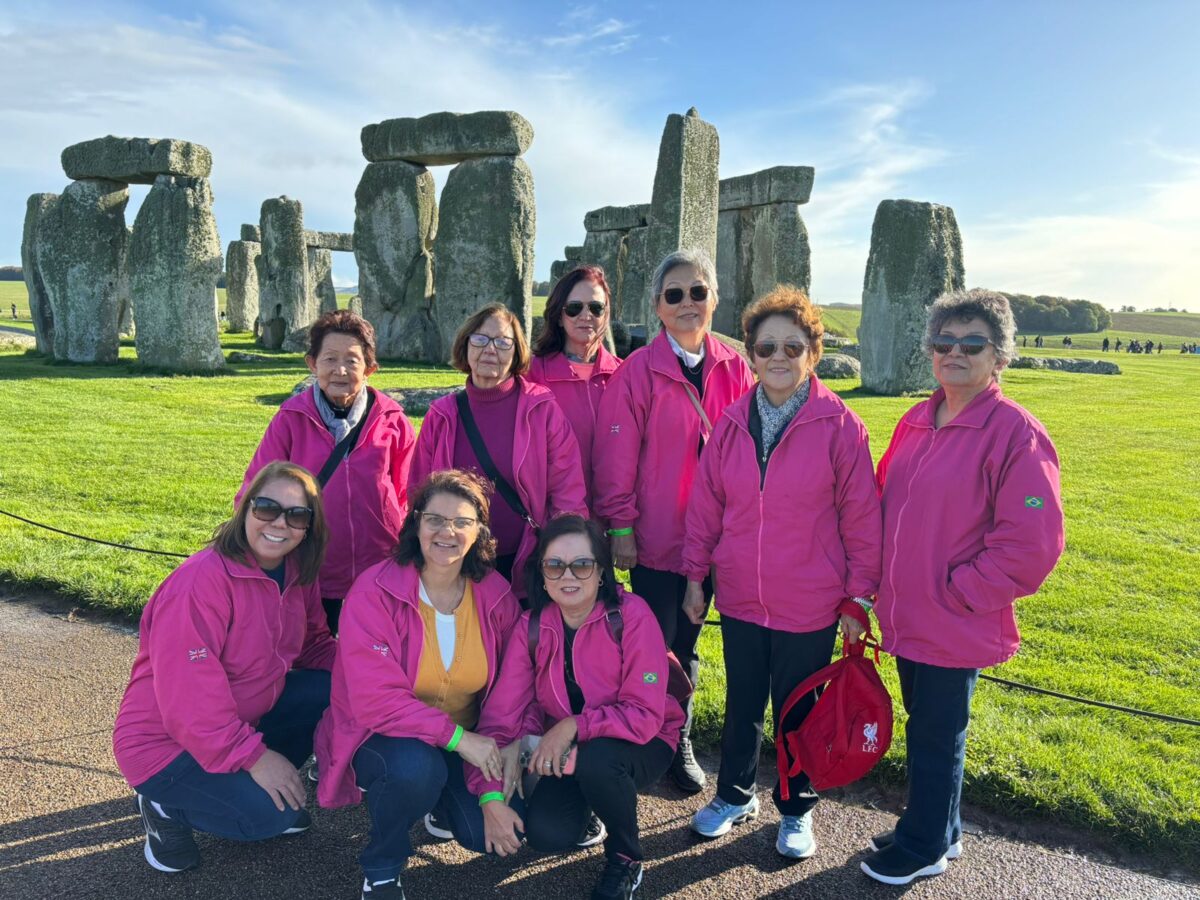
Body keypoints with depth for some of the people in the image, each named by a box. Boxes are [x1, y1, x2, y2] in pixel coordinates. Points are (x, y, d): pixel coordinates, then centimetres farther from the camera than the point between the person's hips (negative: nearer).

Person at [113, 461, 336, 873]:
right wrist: (254, 756, -27)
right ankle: (169, 806, 5)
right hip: (167, 743, -7)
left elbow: (314, 643, 6)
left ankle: (268, 790, 9)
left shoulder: (298, 572, -3)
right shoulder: (203, 580, -28)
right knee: (274, 813, -22)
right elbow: (187, 694, -29)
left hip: (246, 719, 8)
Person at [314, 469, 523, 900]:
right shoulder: (375, 591, -20)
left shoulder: (496, 594, -9)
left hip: (467, 742, 4)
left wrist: (497, 767, -13)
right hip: (381, 735, -4)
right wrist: (456, 736, -32)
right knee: (416, 768, -36)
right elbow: (374, 699, -25)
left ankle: (439, 797, 22)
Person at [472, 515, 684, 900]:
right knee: (545, 833, -21)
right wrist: (491, 796, -24)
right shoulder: (532, 626, -11)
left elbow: (645, 715, -24)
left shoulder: (632, 615, -23)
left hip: (641, 744, -3)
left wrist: (574, 726, -30)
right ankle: (587, 817, 18)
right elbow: (502, 712, -14)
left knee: (596, 759, -35)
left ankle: (626, 859, -4)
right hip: (570, 753, 3)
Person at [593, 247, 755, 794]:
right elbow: (616, 457, -9)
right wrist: (620, 527, -10)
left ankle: (679, 743, 36)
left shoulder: (733, 368, 2)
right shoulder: (639, 371, -9)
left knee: (685, 647, 18)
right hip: (655, 540, -3)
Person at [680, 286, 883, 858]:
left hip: (810, 605, -3)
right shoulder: (732, 423, -1)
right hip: (740, 597, 3)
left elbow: (861, 518, -8)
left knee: (797, 709, 15)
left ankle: (797, 810, 38)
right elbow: (705, 504, 4)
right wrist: (695, 575, 4)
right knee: (741, 703, 19)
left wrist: (858, 597, -6)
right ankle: (735, 795, 42)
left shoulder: (840, 426, -11)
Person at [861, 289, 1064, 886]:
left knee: (935, 739, 10)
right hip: (906, 616, 7)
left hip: (955, 628, -6)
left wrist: (955, 591, -14)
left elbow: (1032, 544, -18)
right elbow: (883, 499, 16)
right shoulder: (916, 422, 6)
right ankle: (937, 832, 41)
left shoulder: (1016, 433, -15)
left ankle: (923, 848, 31)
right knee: (926, 730, 21)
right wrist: (884, 582, 8)